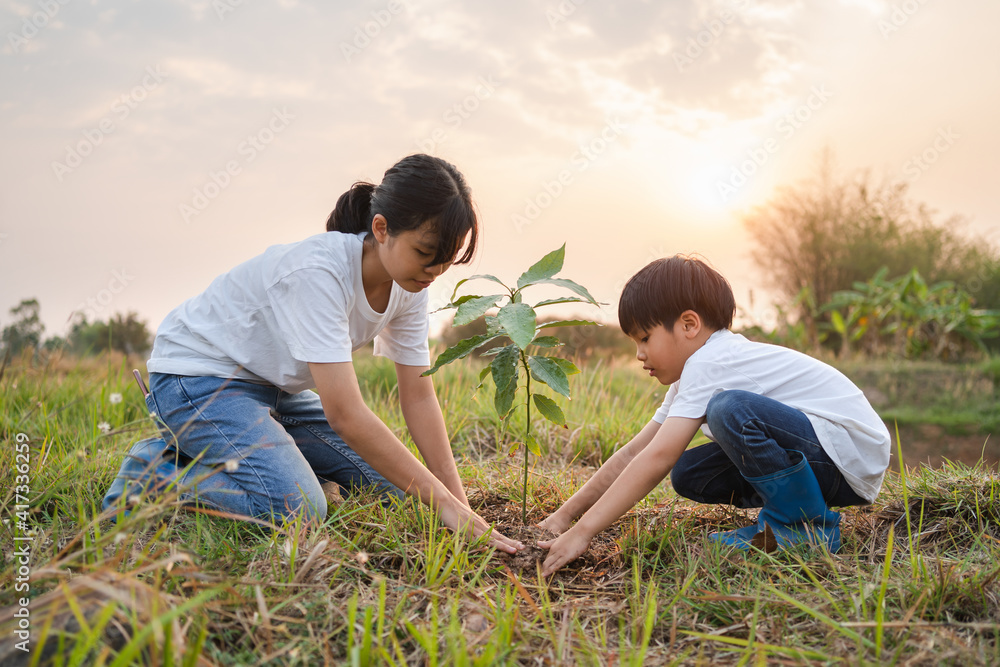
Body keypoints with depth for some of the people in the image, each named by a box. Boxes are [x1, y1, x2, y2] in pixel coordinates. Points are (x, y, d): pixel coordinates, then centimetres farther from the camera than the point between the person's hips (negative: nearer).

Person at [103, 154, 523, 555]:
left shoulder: (410, 283, -9)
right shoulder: (319, 272, -32)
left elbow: (418, 396, -6)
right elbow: (344, 414, -35)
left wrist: (459, 501, -13)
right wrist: (443, 502, -32)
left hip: (278, 387, 8)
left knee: (388, 487, 1)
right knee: (297, 509, -28)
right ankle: (154, 473, -4)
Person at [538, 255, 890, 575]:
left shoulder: (709, 364, -21)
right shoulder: (695, 374, 10)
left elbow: (657, 458, -30)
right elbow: (633, 454, 7)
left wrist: (583, 531, -29)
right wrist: (565, 515, 2)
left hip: (853, 454, -9)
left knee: (731, 409, -30)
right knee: (688, 474, 2)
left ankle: (806, 523, -12)